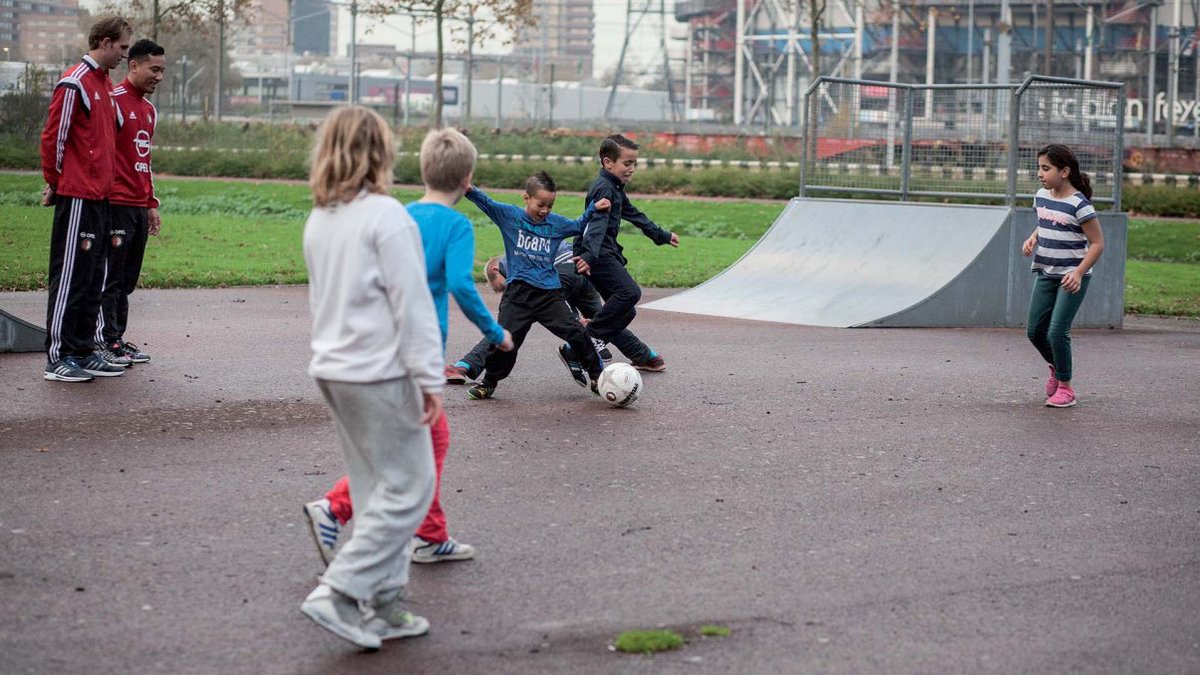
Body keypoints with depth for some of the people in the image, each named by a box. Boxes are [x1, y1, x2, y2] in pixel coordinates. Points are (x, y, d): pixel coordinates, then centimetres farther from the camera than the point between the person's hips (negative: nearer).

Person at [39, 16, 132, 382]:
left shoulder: (105, 83, 15)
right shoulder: (75, 83, -13)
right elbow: (53, 136, -13)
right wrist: (55, 183, -4)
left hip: (100, 196, 9)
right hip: (77, 197, -9)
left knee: (93, 280, 12)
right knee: (70, 277, -5)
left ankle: (83, 352, 18)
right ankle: (57, 358, -1)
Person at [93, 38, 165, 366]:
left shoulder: (150, 109, 18)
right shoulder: (114, 101, -9)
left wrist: (152, 204, 21)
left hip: (140, 207, 8)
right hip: (116, 204, -8)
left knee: (127, 280, 10)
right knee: (110, 277, -5)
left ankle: (118, 339, 14)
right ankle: (106, 343, -2)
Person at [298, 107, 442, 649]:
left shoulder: (319, 220, 10)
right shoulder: (386, 216, -15)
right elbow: (412, 303, -16)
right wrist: (429, 378, -14)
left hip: (334, 370, 9)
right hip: (381, 373, -9)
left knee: (376, 491, 15)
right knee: (408, 488, -2)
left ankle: (383, 607, 18)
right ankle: (339, 593, -8)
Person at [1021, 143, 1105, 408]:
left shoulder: (1079, 205, -17)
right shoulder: (1041, 197, 5)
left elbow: (1097, 243, -14)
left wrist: (1078, 272, -24)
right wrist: (1032, 239, 1)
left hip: (1072, 277, -7)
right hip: (1046, 274, 7)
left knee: (1057, 331, -12)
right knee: (1034, 330, 8)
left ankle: (1065, 387, 4)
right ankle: (1056, 367, 36)